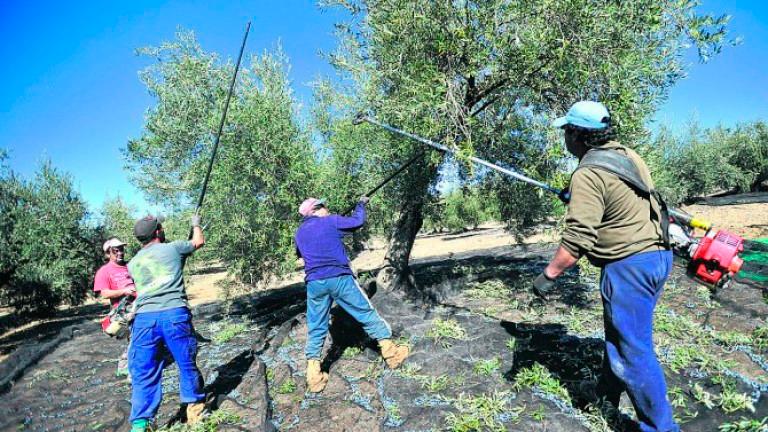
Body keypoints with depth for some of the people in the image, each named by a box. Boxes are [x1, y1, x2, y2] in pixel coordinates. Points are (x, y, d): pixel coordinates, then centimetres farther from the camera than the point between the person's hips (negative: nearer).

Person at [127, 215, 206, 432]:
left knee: (144, 373, 9)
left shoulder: (133, 263, 18)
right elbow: (199, 241, 25)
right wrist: (196, 224, 44)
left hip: (144, 318, 3)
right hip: (175, 314, -3)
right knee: (187, 364, 12)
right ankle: (195, 409, 25)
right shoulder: (173, 248, 7)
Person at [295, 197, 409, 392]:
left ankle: (314, 376, 8)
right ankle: (391, 352, 13)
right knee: (366, 313, 7)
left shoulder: (299, 232, 16)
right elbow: (358, 221, 6)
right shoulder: (331, 221, 1)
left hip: (314, 283, 4)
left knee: (316, 328, 11)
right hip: (339, 278, -4)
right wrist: (361, 204, 24)